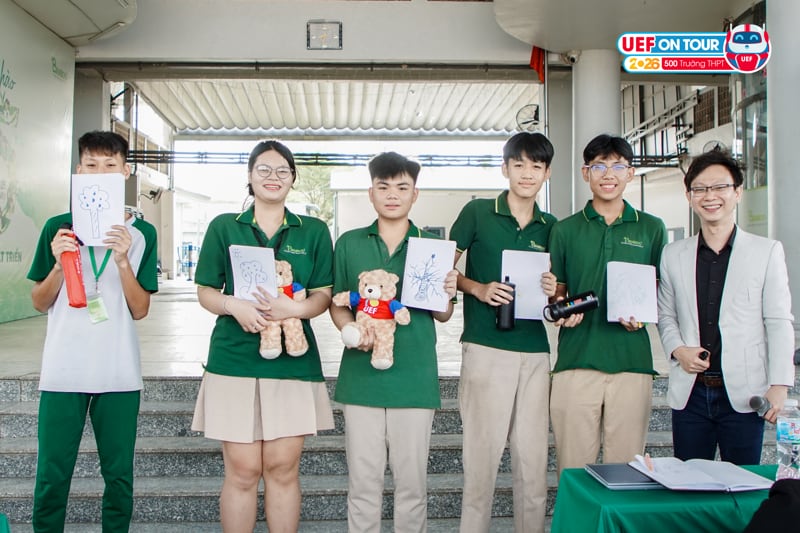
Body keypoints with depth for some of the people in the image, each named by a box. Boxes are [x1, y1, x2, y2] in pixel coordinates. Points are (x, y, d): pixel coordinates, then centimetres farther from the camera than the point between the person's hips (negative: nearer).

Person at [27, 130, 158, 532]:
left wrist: (122, 261, -15)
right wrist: (59, 264, -11)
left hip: (120, 374, 0)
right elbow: (39, 303, 7)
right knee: (51, 477, 3)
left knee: (119, 476, 7)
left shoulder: (141, 233, 3)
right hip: (63, 371, 0)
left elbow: (140, 310, -1)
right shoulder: (59, 228, 5)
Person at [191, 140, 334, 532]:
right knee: (241, 471, 2)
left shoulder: (313, 231, 8)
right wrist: (233, 305, -15)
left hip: (293, 361, 1)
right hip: (234, 359, 0)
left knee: (283, 468, 4)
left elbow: (323, 295, 6)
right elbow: (205, 292, 7)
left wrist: (296, 308, -16)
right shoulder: (223, 227, 7)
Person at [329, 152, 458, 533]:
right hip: (361, 376, 1)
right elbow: (336, 304, 10)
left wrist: (446, 295, -13)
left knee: (412, 481, 7)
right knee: (363, 481, 7)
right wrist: (352, 330, -11)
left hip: (414, 377, 0)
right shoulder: (350, 243, 8)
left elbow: (442, 315, 9)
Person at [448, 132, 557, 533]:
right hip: (486, 347, -4)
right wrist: (479, 289, -12)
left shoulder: (550, 226, 13)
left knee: (534, 459, 7)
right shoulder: (477, 213, 1)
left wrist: (553, 291, -2)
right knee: (482, 454, 0)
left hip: (535, 351, 4)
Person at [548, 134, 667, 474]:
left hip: (631, 360, 0)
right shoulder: (565, 230, 10)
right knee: (573, 468, 3)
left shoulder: (651, 228, 10)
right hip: (576, 359, 0)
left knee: (627, 467, 5)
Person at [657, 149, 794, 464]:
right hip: (689, 392, 2)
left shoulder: (767, 251, 3)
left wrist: (779, 385, -6)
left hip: (744, 393, -2)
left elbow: (778, 323, 0)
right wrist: (677, 350, -5)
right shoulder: (673, 255, 9)